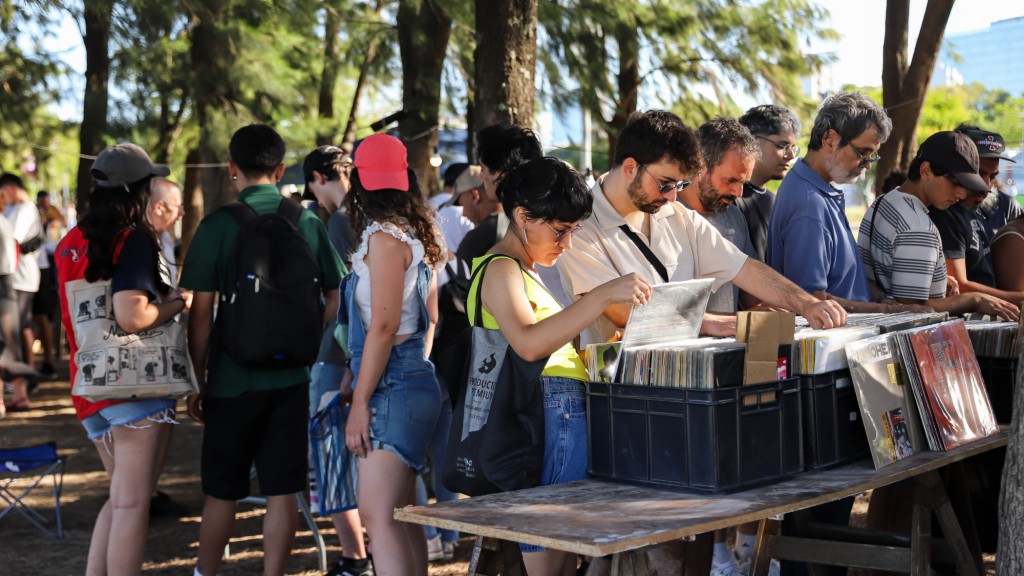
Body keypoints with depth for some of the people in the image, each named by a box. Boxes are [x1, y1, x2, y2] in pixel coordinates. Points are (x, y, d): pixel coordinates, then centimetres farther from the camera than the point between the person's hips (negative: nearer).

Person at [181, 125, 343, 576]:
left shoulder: (218, 225, -8)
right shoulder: (308, 223, 2)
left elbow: (201, 311, -8)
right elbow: (334, 299, 5)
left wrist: (196, 378, 0)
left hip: (233, 378, -2)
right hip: (291, 377, 2)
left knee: (222, 492, 11)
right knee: (282, 491, 6)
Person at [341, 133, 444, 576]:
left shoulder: (384, 237, -12)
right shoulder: (416, 235, 13)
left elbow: (383, 325, -18)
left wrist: (360, 402, -16)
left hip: (393, 387, -9)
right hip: (417, 378, 9)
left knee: (378, 515, -12)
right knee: (401, 516, 13)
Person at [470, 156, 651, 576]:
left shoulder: (523, 271, 23)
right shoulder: (501, 270, -9)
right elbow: (529, 342, -27)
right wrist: (603, 296, -31)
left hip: (566, 411, 10)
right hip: (552, 413, -10)